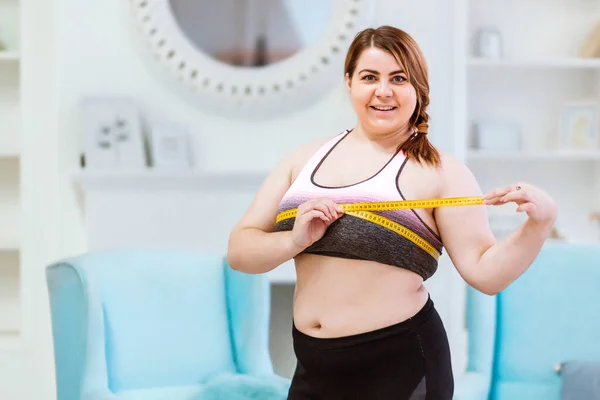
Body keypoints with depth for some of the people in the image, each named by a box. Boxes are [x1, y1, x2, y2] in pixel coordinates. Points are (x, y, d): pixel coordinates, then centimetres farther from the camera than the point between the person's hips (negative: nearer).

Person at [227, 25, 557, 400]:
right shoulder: (305, 158, 8)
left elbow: (485, 271, -8)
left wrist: (541, 222, -23)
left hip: (401, 368, -4)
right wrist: (295, 241, -12)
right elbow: (239, 250, 6)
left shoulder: (439, 171, -4)